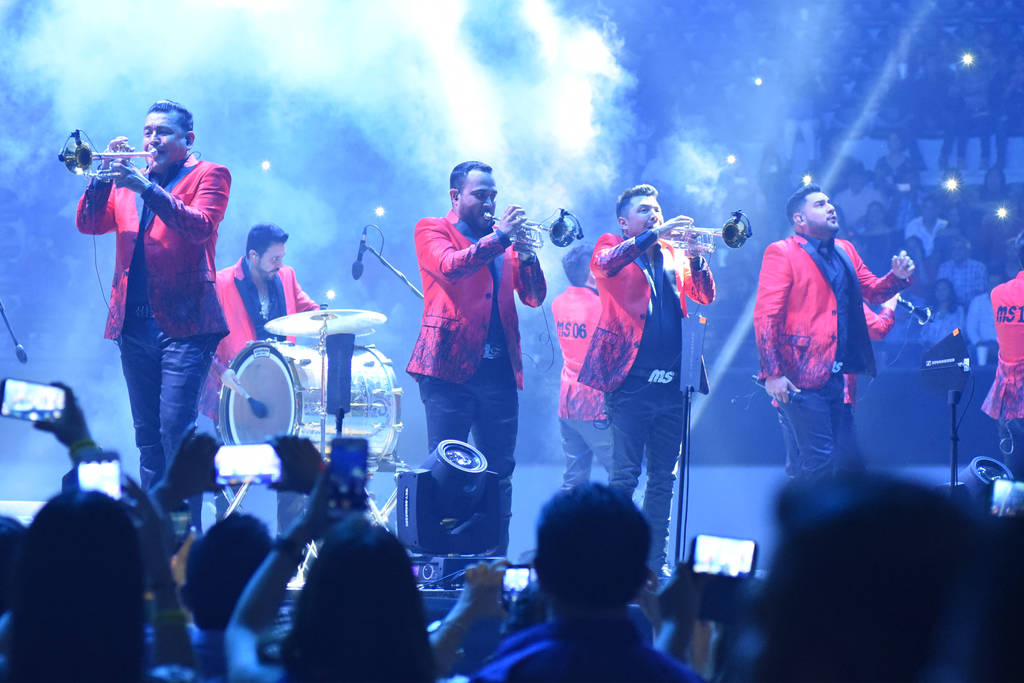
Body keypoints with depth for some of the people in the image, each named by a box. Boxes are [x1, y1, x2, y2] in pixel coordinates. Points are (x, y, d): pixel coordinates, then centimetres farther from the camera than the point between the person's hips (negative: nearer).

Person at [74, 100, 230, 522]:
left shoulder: (208, 175, 3)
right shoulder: (128, 181, 19)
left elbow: (201, 226, -15)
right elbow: (88, 223, 9)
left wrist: (147, 188, -24)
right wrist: (105, 176, -7)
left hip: (183, 324, -6)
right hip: (135, 325, 6)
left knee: (176, 429, -15)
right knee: (148, 437, 8)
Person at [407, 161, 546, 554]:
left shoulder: (502, 241, 19)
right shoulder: (432, 231, 6)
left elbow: (534, 297, 12)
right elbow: (450, 266, -15)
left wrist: (526, 252, -4)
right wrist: (498, 236, -16)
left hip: (498, 370, 5)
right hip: (450, 365, -5)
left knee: (500, 472, 3)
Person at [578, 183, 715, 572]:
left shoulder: (674, 255, 18)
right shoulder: (612, 247, 4)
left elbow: (705, 296, 12)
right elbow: (605, 264, -18)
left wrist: (695, 258, -5)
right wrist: (656, 234, -21)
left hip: (671, 383, 5)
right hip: (631, 380, -5)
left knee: (663, 479, 7)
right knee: (624, 475, -11)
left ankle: (654, 562, 12)